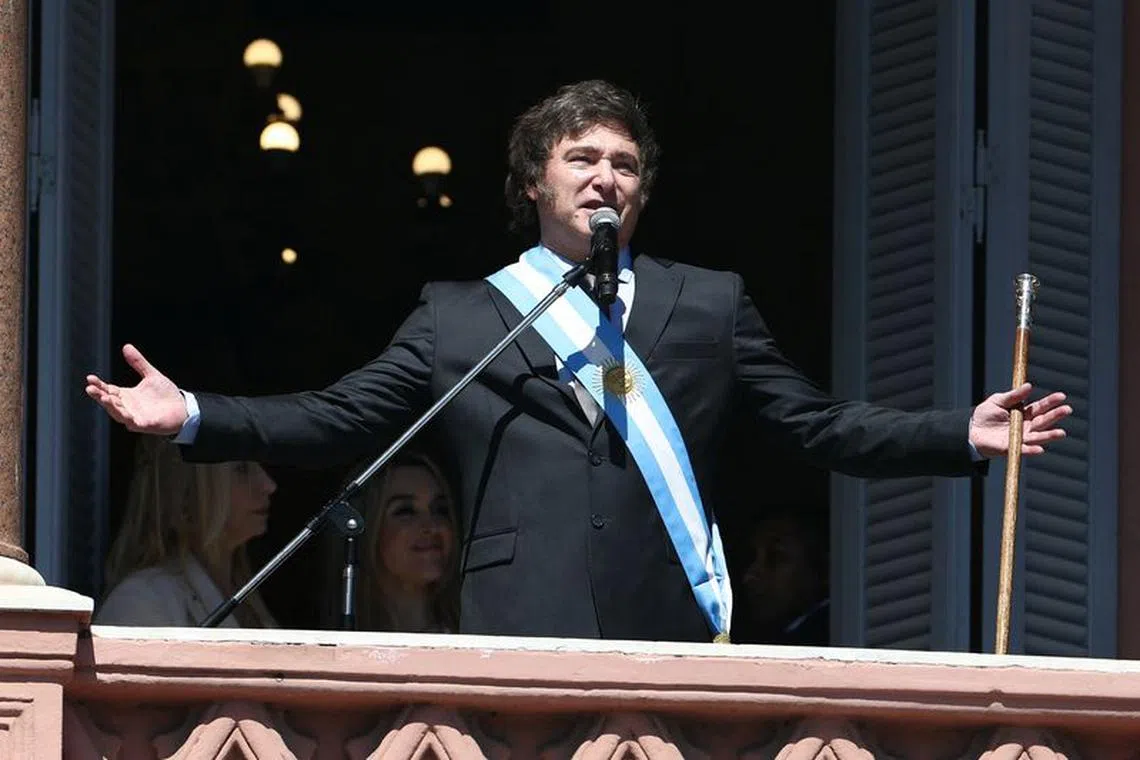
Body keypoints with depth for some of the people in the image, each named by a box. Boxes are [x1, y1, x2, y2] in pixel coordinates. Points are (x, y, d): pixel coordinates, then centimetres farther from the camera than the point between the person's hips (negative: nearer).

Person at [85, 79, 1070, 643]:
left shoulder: (708, 305, 19)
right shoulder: (459, 317, 16)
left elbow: (823, 425, 17)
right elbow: (338, 417, 12)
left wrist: (965, 436, 6)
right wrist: (193, 416, 0)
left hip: (674, 634, 1)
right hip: (526, 630, -1)